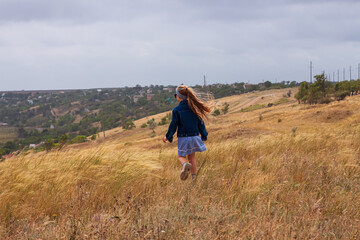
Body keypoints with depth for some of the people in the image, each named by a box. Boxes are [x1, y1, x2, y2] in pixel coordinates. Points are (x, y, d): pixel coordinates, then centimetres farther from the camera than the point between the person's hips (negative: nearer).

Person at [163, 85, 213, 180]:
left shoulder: (176, 110, -11)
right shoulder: (194, 107, 1)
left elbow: (173, 125, -8)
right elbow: (200, 122, 6)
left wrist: (168, 137, 6)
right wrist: (204, 135, 17)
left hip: (183, 138, -4)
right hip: (194, 136, 4)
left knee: (181, 156, 8)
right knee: (192, 157, 17)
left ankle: (185, 165, -27)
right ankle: (194, 177, 16)